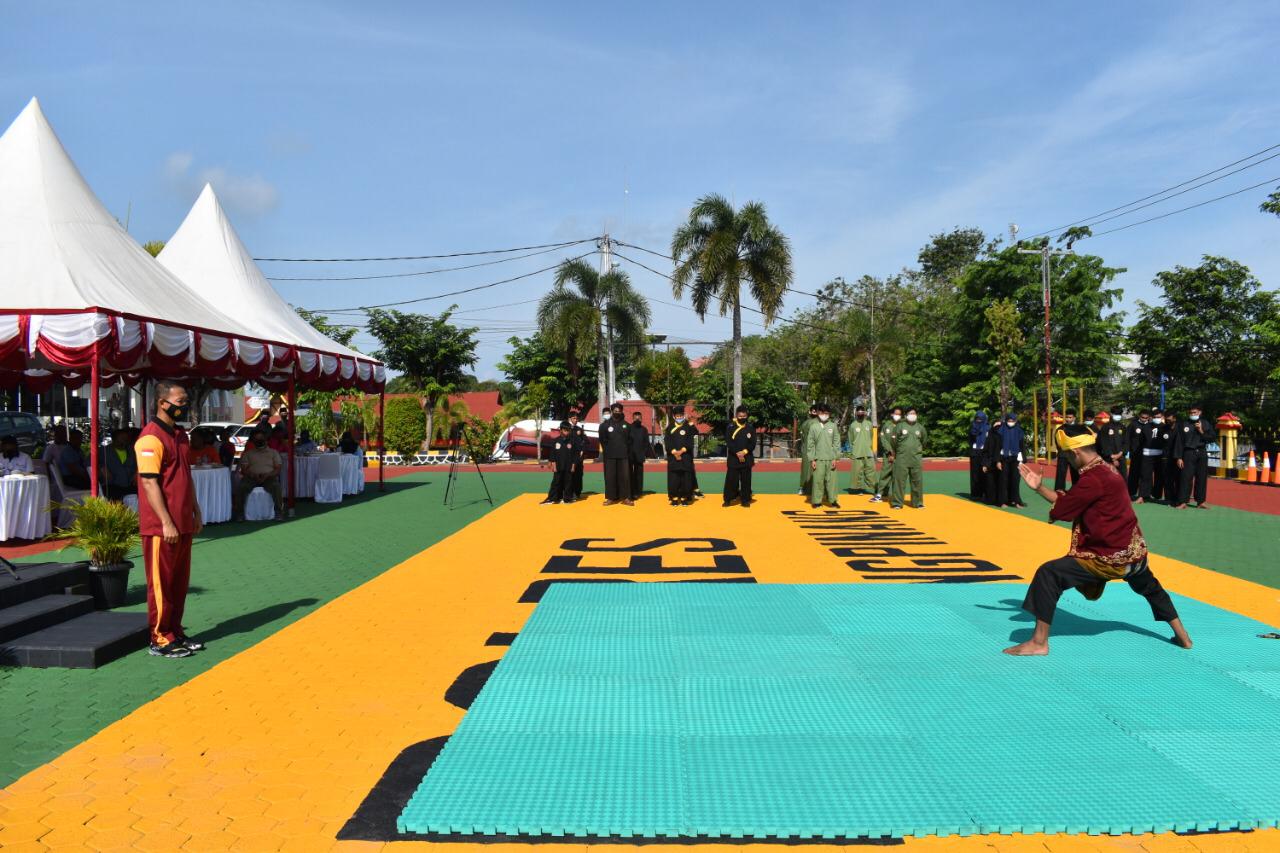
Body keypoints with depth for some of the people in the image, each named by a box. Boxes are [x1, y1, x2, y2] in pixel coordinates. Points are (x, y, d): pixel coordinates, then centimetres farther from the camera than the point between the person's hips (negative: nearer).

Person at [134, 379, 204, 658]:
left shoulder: (180, 434, 14)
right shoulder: (151, 437, -14)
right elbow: (149, 483, -18)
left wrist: (196, 512, 18)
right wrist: (166, 523, -20)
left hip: (183, 523, 9)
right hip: (162, 527, -9)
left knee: (180, 581, 14)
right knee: (162, 583, 0)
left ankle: (176, 633, 24)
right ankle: (161, 640, 9)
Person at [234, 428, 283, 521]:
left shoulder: (273, 452, 15)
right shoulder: (248, 453, 18)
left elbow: (277, 469, 5)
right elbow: (244, 470, 8)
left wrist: (267, 475, -14)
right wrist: (253, 475, -14)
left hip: (269, 477, -1)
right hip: (251, 478, 1)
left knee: (276, 486, -35)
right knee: (240, 487, -30)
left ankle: (278, 512, -25)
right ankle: (240, 513, -19)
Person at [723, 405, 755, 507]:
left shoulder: (751, 428, 5)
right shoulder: (730, 427, -1)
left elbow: (753, 443, 0)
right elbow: (729, 443, -8)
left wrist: (744, 452, -14)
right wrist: (737, 453, -17)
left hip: (747, 458, 2)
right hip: (733, 458, -2)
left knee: (746, 480, 5)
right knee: (731, 480, -1)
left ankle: (745, 500, 13)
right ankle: (728, 499, 9)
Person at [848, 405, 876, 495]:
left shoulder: (869, 424, 8)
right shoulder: (853, 425, 0)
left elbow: (871, 437, 15)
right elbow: (850, 440, 3)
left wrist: (872, 449, 12)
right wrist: (852, 452, 0)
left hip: (869, 453, 3)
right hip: (857, 454, -3)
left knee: (871, 470, 2)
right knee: (858, 471, -2)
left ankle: (872, 487, 7)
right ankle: (858, 488, 6)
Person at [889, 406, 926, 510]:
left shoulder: (920, 427, 7)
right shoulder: (900, 426, 0)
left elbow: (924, 440, 22)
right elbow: (894, 440, 8)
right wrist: (894, 453, 14)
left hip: (916, 459, 2)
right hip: (901, 458, -2)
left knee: (917, 481, 4)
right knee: (899, 480, -3)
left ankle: (918, 502, 14)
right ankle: (897, 503, 1)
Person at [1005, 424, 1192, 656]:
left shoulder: (1093, 479, -23)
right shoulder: (1107, 469, 8)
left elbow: (1060, 509, -18)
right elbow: (1069, 502, 12)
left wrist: (1052, 509, 3)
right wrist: (1039, 487, 7)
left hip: (1112, 558, -10)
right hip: (1133, 551, 10)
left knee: (1048, 574, -14)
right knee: (1150, 588, 38)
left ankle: (1039, 642, -12)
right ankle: (1182, 636, 53)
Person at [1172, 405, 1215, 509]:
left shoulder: (1205, 424, 8)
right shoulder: (1184, 424, 1)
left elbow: (1213, 438, 6)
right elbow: (1179, 442, -1)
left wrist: (1202, 432, -9)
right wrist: (1178, 457, -7)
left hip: (1202, 453, 3)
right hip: (1189, 453, -2)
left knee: (1202, 478, 6)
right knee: (1186, 477, -7)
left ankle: (1200, 502, 15)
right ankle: (1183, 502, -5)